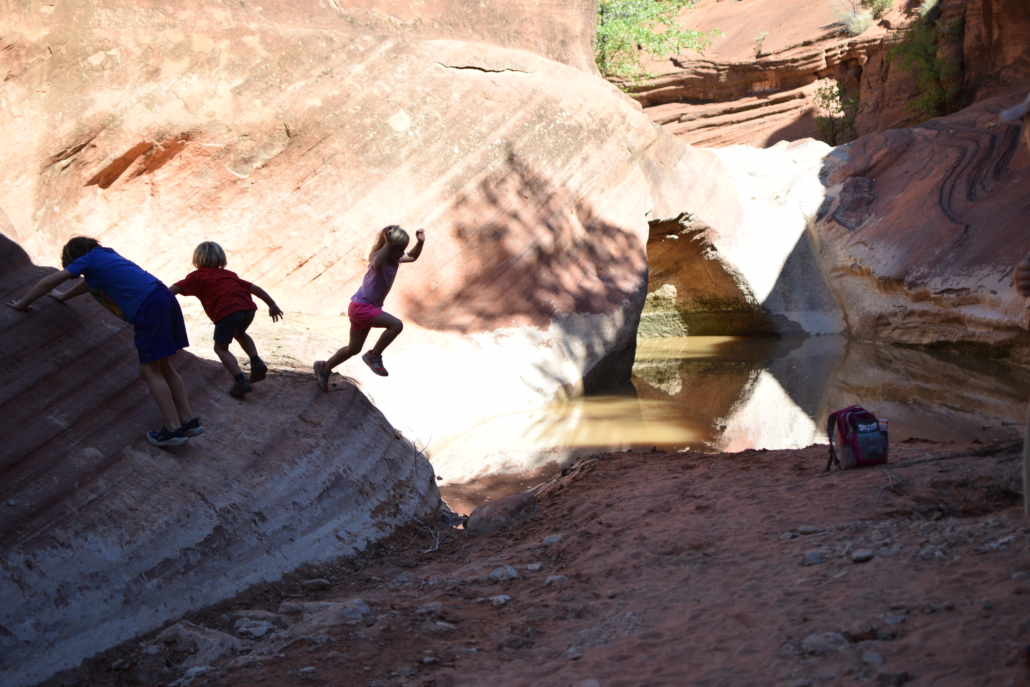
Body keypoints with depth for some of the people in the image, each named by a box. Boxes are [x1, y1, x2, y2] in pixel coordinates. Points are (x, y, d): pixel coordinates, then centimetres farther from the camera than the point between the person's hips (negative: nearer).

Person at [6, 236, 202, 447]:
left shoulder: (89, 259, 9)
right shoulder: (106, 255, 30)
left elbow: (49, 282, 12)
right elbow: (89, 281, 49)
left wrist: (22, 304, 22)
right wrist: (63, 297, 59)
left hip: (148, 307, -8)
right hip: (164, 296, 8)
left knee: (150, 370, -2)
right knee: (162, 366, 16)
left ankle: (174, 429, -4)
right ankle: (188, 420, 16)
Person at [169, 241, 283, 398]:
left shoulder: (197, 276, 20)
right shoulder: (229, 274, 33)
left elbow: (175, 289, 7)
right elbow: (254, 288, 30)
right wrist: (272, 305, 37)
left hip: (227, 310, -6)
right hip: (248, 307, 6)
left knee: (221, 347, 9)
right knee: (239, 334, 36)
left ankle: (241, 382, -5)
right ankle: (257, 362, 23)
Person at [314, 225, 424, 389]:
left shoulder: (394, 259, 4)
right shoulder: (379, 256, -21)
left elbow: (412, 257, 22)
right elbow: (377, 264, -48)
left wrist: (420, 242, 4)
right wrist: (388, 244, -49)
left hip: (365, 308, 9)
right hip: (361, 306, -9)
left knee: (354, 349, 19)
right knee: (396, 324, -23)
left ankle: (324, 368, 35)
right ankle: (374, 356, -7)